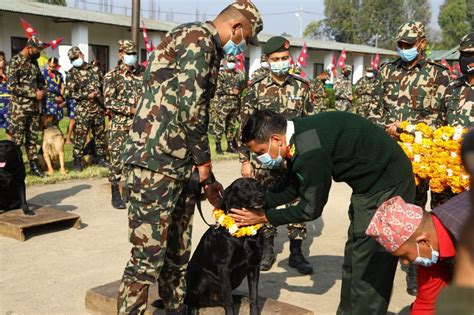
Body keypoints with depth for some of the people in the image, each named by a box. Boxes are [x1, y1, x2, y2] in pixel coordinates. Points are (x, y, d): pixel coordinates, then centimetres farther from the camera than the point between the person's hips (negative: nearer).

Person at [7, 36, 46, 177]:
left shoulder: (33, 61, 12)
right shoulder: (15, 62, -10)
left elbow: (40, 80, 24)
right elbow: (12, 86, -17)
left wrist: (41, 90, 1)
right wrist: (34, 93, -15)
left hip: (34, 107, 7)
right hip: (20, 108, -7)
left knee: (32, 138, 11)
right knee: (16, 140, -2)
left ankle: (34, 166, 18)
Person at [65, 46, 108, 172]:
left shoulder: (94, 69, 11)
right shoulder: (71, 73, -1)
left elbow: (103, 86, 18)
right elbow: (70, 93, -7)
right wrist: (87, 95, -17)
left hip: (99, 108, 4)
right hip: (83, 111, -4)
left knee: (100, 135, 11)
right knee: (80, 136, -4)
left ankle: (101, 158, 23)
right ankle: (77, 161, 4)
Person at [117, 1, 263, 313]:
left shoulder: (208, 51, 23)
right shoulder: (198, 36, -8)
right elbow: (190, 106, -21)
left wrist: (206, 176, 22)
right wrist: (204, 162, -10)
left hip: (180, 165, 10)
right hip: (155, 161, -10)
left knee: (178, 253, 16)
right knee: (148, 257, -6)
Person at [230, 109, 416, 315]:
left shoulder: (310, 150, -30)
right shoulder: (297, 136, -3)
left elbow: (311, 209, -19)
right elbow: (292, 186, 10)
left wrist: (264, 217, -10)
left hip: (387, 185, -9)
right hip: (371, 183, 10)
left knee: (369, 266, -3)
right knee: (354, 260, 18)